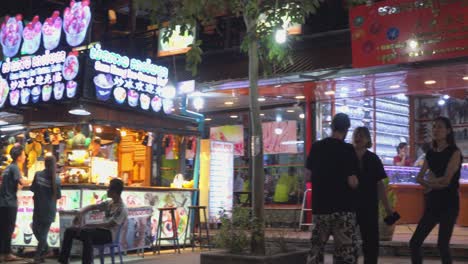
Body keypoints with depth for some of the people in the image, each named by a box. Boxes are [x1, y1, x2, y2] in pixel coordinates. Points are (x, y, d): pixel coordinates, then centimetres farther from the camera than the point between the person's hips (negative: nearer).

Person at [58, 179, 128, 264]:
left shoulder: (122, 209, -15)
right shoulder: (110, 203, 11)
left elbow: (109, 225, -24)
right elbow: (92, 207, 19)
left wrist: (88, 225, -28)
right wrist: (80, 214, -2)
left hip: (109, 234, -9)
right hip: (102, 230, 9)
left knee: (86, 234, -38)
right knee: (69, 231, -1)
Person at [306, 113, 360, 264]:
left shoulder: (316, 147, 3)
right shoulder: (348, 150, -11)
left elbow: (308, 175, 11)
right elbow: (352, 182, -15)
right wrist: (356, 181, 6)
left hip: (319, 207, 5)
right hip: (342, 209, -5)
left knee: (316, 248, 16)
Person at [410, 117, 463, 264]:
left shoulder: (454, 152, -7)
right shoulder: (430, 153, 12)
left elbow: (446, 180, -16)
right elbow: (419, 178, 4)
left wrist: (429, 182, -1)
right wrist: (435, 183, -13)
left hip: (448, 204, -6)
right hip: (432, 203, 6)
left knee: (442, 245, -9)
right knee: (414, 243, 0)